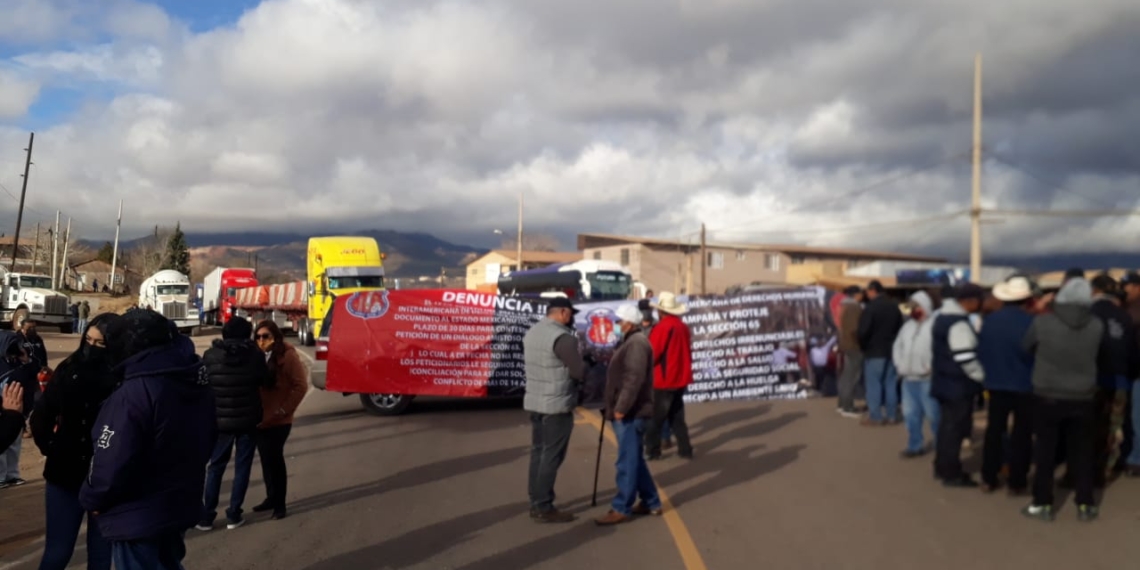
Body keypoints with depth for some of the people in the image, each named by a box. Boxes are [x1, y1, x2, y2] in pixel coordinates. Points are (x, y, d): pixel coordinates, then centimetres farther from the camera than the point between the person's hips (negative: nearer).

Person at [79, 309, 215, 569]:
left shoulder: (133, 392, -25)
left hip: (137, 518, -8)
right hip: (181, 506, 8)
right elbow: (206, 441, 11)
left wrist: (92, 499, -7)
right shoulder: (197, 380, 1)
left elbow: (112, 463, -26)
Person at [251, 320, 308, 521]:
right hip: (260, 418, 5)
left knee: (274, 459, 1)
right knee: (266, 459, 14)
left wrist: (284, 410, -13)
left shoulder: (288, 356, -13)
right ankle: (271, 497, 28)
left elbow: (301, 386, -14)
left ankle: (280, 504, 12)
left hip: (278, 420, -5)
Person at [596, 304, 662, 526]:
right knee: (635, 459, 16)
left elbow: (634, 379, -24)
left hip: (629, 413, -11)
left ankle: (621, 508, 3)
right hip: (628, 412, 11)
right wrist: (618, 407, 20)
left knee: (627, 461, -4)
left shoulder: (637, 343, -15)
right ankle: (651, 503, 24)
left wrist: (621, 407, -23)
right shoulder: (631, 341, 19)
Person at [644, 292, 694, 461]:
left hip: (663, 380, -7)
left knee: (655, 418, 3)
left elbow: (652, 353, -19)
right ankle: (685, 449, 18)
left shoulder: (662, 327, -17)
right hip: (679, 378, 7)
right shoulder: (683, 327, 6)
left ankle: (652, 450, 7)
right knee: (677, 416, 16)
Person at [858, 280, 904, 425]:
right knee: (890, 383, 10)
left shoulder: (870, 308, -15)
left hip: (874, 351, -7)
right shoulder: (894, 307, 10)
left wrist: (863, 346, -2)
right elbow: (900, 328, 14)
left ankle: (875, 416, -2)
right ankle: (892, 415, 13)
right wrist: (894, 344, 18)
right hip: (891, 351, 7)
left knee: (874, 384, -2)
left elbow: (864, 331, -18)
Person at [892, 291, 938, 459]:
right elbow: (898, 346, 21)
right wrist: (899, 365, 11)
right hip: (908, 378, 8)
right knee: (910, 413, 13)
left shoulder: (935, 324, -9)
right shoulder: (908, 324, 16)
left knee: (933, 414, -3)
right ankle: (915, 446, 24)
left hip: (927, 378, -8)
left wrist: (932, 368, -17)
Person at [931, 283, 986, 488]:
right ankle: (951, 474, 6)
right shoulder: (959, 323, -21)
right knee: (955, 428, -2)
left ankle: (942, 467, 26)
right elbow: (966, 358, -24)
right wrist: (983, 377, -9)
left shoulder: (942, 316, 12)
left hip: (945, 381, 10)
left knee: (946, 425, 17)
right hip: (958, 385, -10)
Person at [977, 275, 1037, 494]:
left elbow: (980, 351, 2)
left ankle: (989, 479, 15)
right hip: (1024, 386, -3)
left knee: (994, 430, 12)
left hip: (996, 384, 4)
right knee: (1021, 434, 8)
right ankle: (1017, 482, 11)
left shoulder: (989, 320, -3)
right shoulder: (1031, 321, -15)